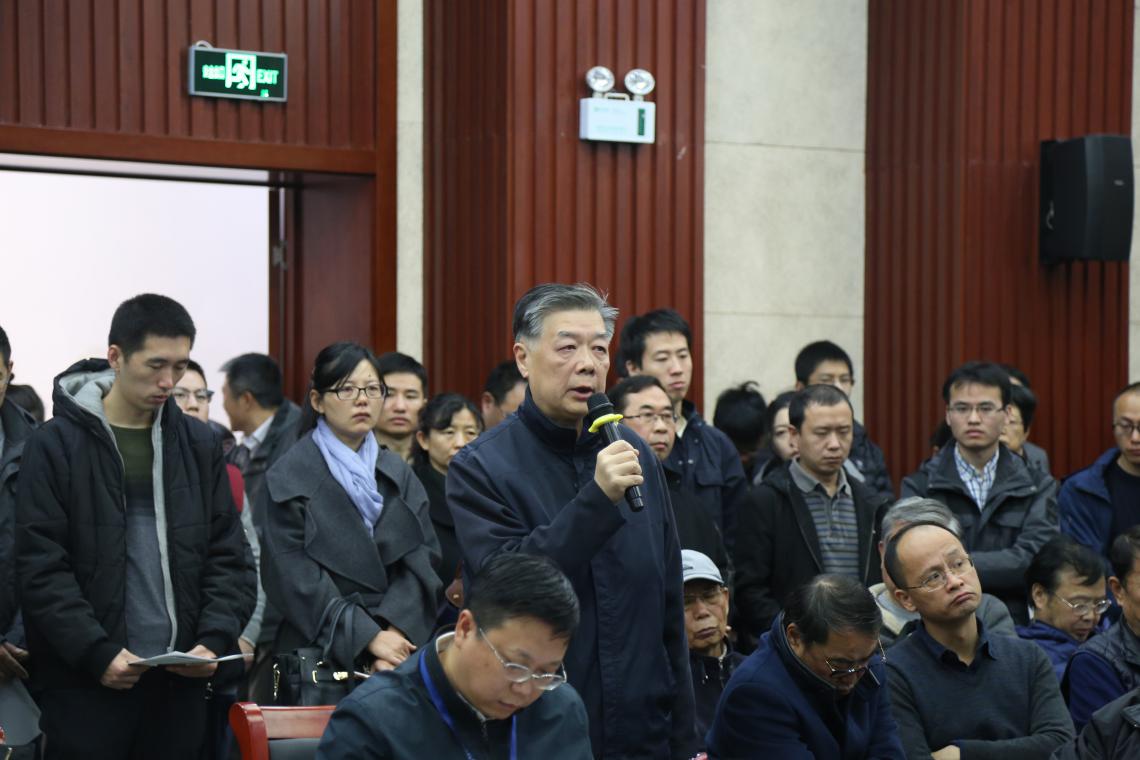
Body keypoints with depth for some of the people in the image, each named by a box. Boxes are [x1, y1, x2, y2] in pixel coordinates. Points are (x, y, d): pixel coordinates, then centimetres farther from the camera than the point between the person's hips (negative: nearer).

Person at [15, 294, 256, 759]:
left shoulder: (200, 445, 9)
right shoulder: (56, 446, -3)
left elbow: (229, 556, 9)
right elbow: (41, 568, -7)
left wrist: (216, 639, -6)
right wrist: (97, 652, -16)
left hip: (181, 680, 3)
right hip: (84, 684, -3)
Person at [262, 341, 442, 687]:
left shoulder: (398, 473, 14)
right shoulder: (289, 477, -2)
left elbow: (424, 557, 4)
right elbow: (295, 577, -9)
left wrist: (395, 630, -12)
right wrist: (368, 637, -15)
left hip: (398, 648, 4)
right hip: (320, 653, -4)